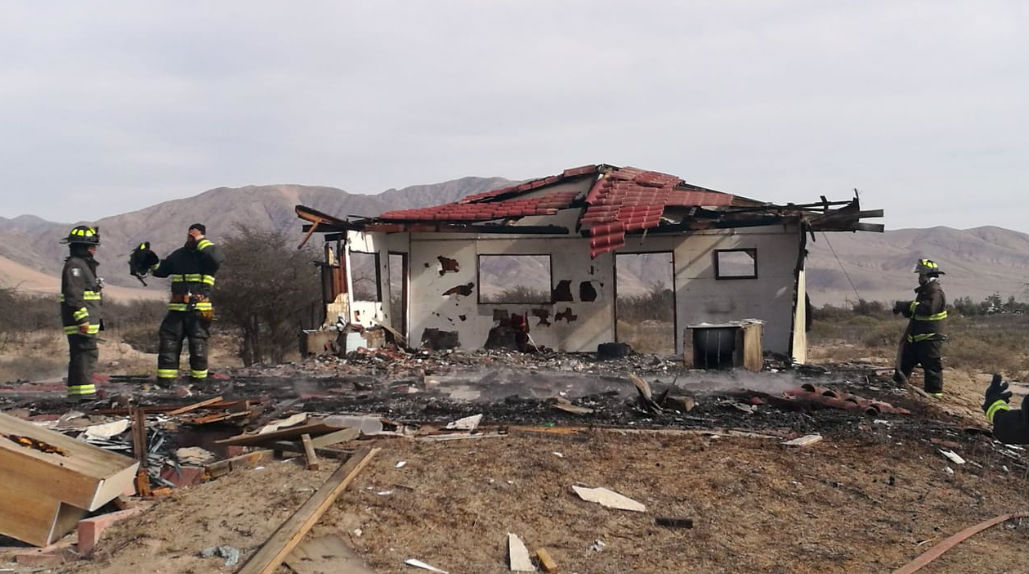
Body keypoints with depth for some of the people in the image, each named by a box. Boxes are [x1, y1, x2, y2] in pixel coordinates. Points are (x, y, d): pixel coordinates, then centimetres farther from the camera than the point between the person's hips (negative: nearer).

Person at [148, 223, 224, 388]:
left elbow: (217, 258, -24)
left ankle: (198, 382, 14)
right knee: (168, 343, 1)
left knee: (198, 346, 2)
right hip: (177, 309, 4)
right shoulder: (178, 255, 16)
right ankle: (164, 382, 6)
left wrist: (201, 241, -16)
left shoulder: (206, 255, 1)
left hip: (199, 311, -4)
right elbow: (161, 270, 25)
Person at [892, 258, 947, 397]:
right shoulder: (924, 290, 16)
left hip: (930, 337, -10)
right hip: (916, 336, 10)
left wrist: (908, 305, -27)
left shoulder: (935, 292, -17)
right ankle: (898, 382, 28)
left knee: (931, 365, -3)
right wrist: (904, 308, 1)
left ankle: (934, 391, 4)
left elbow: (929, 308, -33)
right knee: (906, 359, 17)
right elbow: (915, 311, 20)